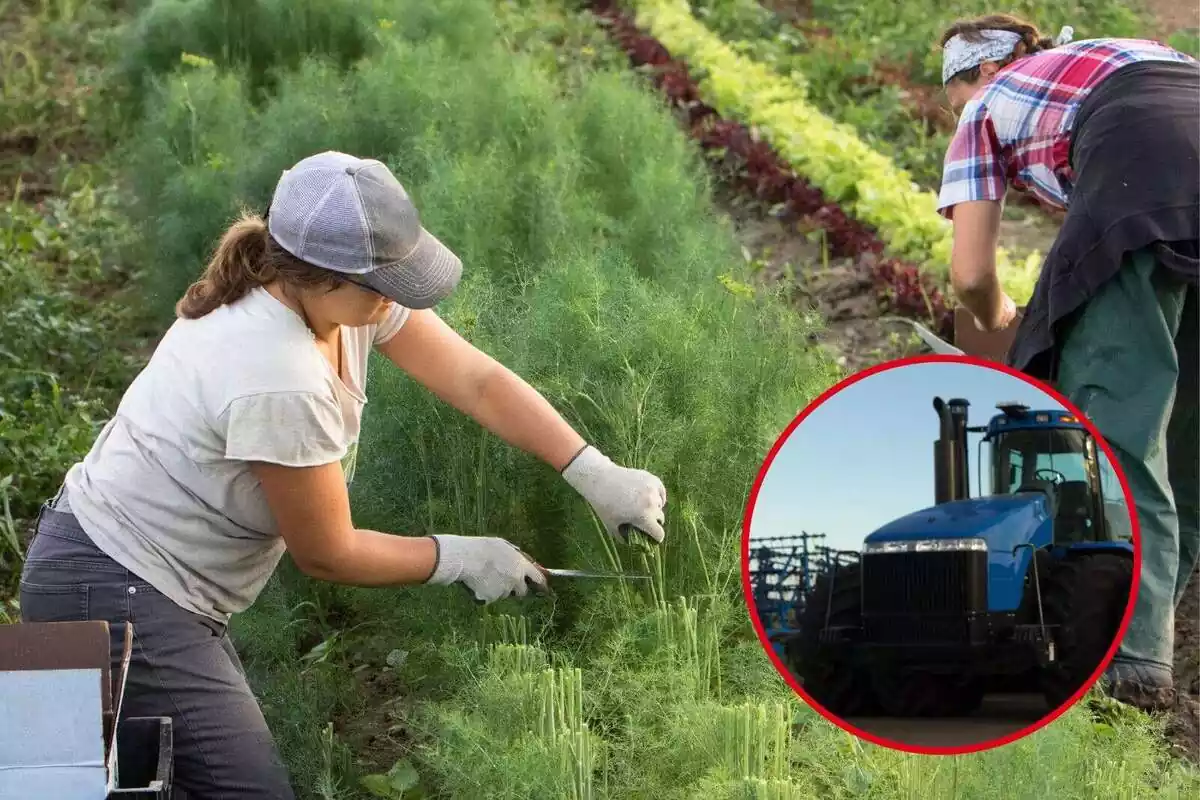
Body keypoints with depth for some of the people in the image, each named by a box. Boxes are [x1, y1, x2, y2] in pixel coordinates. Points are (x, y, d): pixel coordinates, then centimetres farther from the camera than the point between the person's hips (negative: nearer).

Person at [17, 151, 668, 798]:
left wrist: (596, 474, -7)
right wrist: (463, 559, -6)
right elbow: (326, 554, -17)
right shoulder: (280, 381, -30)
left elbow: (478, 380, -1)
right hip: (115, 593, -9)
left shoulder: (349, 293, -6)